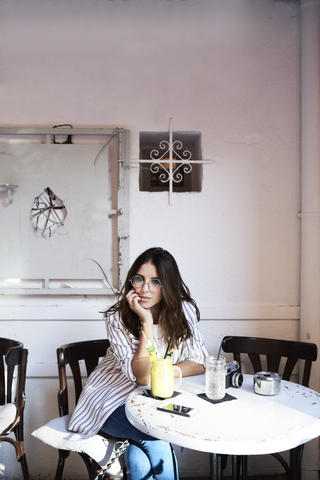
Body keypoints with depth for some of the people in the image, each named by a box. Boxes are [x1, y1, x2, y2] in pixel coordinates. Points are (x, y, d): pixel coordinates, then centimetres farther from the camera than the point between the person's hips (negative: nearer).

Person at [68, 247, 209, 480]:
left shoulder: (184, 310, -9)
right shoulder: (117, 318, -17)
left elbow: (199, 363, -7)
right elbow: (142, 376, -23)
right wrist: (146, 321, -30)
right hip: (115, 398, -2)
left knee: (139, 458, -26)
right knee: (156, 437, -28)